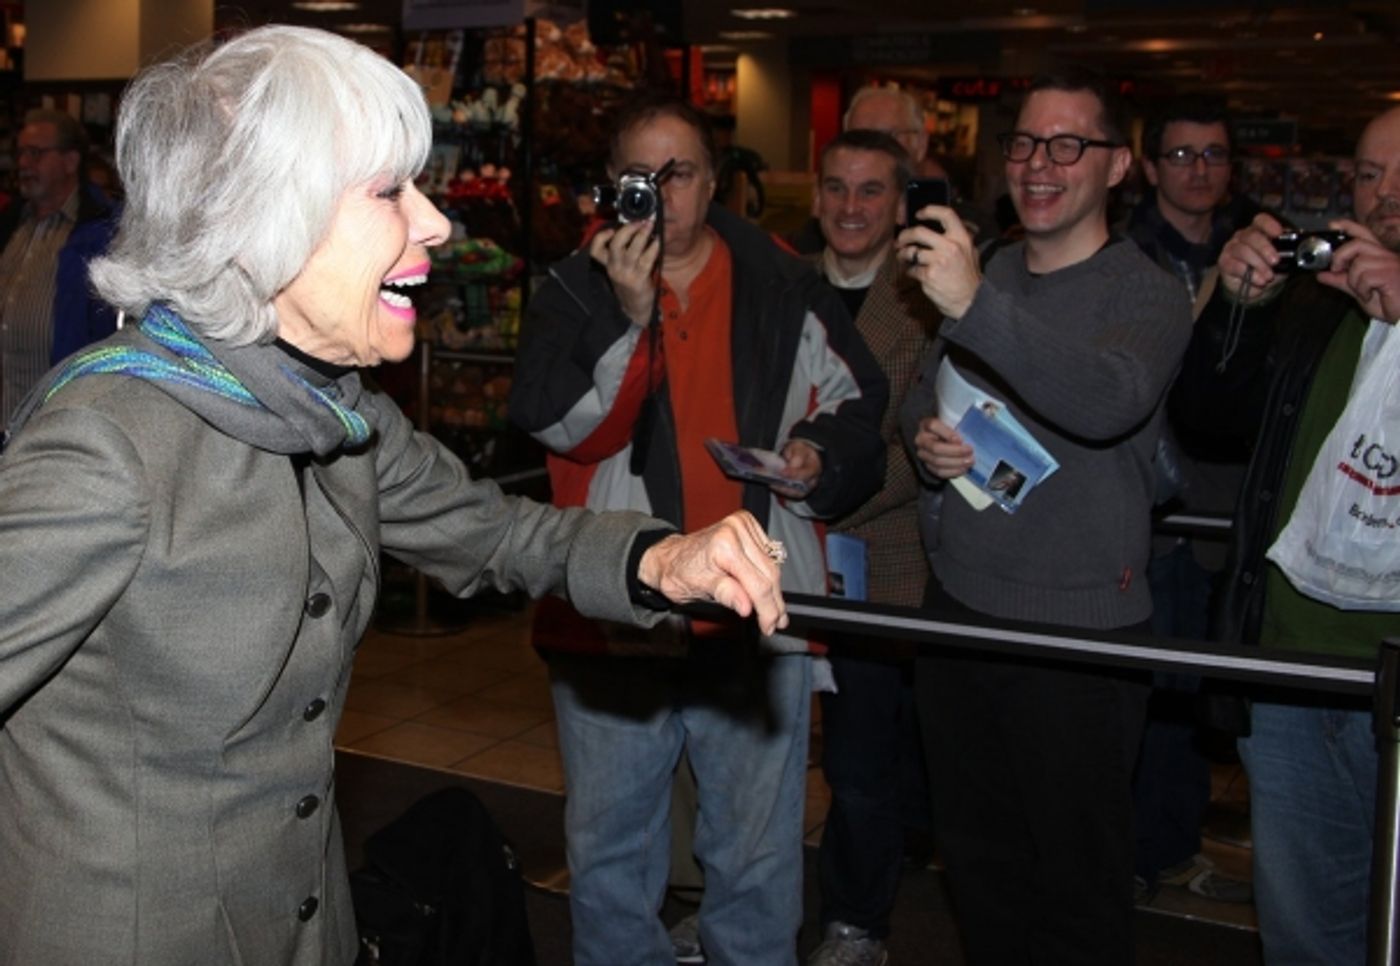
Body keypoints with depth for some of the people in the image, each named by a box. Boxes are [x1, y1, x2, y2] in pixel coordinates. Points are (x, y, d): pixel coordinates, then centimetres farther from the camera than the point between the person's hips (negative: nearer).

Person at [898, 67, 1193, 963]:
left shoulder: (1149, 294, -11)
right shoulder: (989, 272, 8)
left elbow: (1110, 401, -33)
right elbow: (924, 394, 19)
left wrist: (977, 306, -44)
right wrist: (927, 437, -6)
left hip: (1081, 628, -6)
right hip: (959, 600, 6)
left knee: (1077, 873, 8)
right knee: (974, 848, 20)